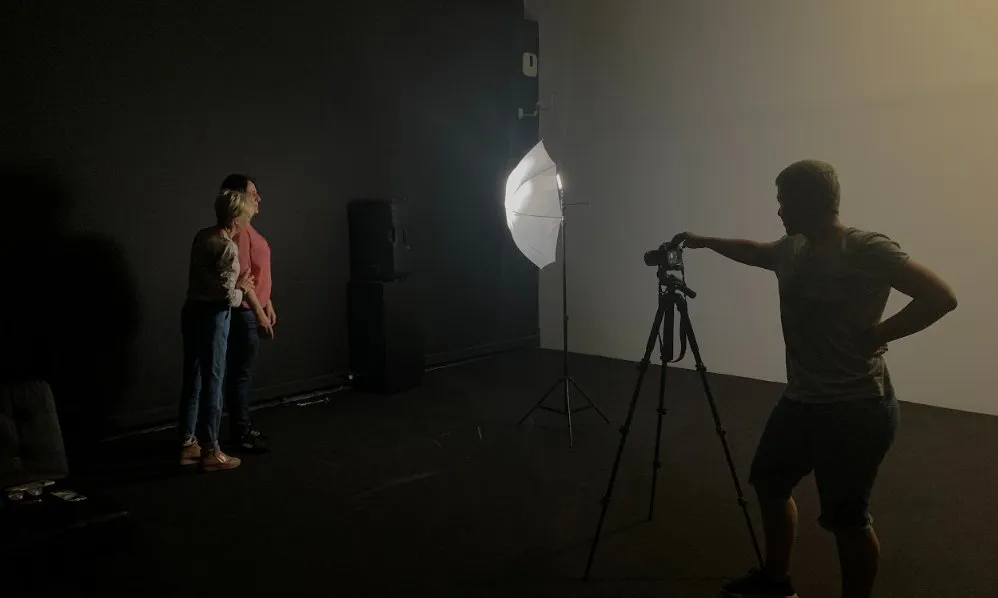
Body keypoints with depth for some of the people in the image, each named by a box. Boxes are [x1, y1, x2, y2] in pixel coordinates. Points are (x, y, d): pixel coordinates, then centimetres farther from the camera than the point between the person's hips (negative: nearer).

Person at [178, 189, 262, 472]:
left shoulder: (202, 236, 8)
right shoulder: (228, 248, -18)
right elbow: (228, 296, -20)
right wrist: (242, 288, 0)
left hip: (192, 311, 8)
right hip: (212, 316, -8)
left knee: (192, 380, 13)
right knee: (212, 383, 0)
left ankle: (188, 444, 22)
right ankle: (210, 451, 8)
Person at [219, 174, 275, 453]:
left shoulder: (247, 228, 14)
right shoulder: (237, 231, -18)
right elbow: (241, 278, -22)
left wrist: (267, 305, 21)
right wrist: (259, 314, -21)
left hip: (252, 310, 10)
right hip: (243, 312, -10)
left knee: (243, 372, 16)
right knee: (240, 373, -3)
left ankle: (244, 426, 26)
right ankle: (240, 435, 5)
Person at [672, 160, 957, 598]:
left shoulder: (867, 250, -17)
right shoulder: (791, 249, 6)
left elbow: (941, 297, -20)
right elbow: (752, 252, 28)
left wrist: (876, 335, -18)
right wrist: (704, 241, 29)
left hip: (855, 409, -9)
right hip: (801, 401, 9)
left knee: (847, 518, 2)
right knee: (769, 482, 20)